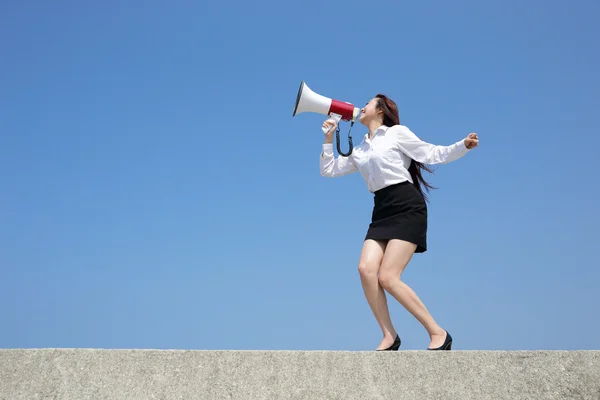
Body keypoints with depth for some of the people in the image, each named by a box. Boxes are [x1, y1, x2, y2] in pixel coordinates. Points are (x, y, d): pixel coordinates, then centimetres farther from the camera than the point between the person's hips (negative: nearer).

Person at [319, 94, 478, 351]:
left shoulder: (397, 132, 4)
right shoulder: (360, 151, 21)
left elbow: (433, 154, 1)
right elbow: (328, 170, 24)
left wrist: (463, 146, -14)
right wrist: (329, 138, 17)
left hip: (407, 207, -6)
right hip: (382, 212, 6)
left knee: (387, 277, -17)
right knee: (366, 269, -17)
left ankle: (438, 333, -7)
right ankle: (389, 337, -9)